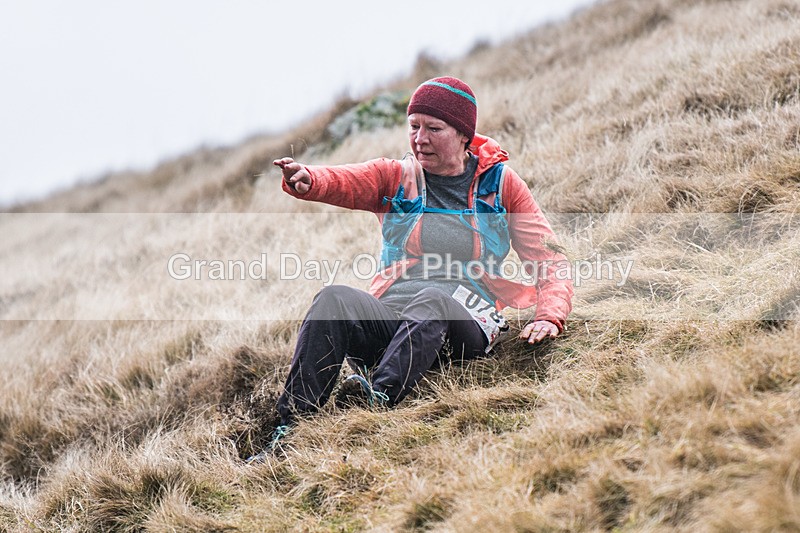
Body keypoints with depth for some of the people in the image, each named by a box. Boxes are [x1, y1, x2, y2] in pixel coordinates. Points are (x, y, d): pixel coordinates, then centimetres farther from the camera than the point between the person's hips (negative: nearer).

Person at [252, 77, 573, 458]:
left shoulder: (500, 184, 13)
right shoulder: (395, 177, 15)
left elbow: (549, 259, 11)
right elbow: (343, 181, -6)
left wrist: (550, 317, -8)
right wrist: (305, 181, -30)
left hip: (464, 328, -2)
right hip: (388, 316, 2)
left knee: (432, 299, -36)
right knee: (335, 299, -30)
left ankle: (377, 401, -54)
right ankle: (289, 429, -36)